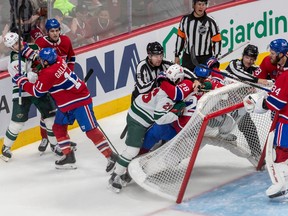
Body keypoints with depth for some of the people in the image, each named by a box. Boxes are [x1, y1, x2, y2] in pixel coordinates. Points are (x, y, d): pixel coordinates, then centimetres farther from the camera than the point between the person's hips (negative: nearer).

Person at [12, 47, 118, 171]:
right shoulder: (58, 60, -1)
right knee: (58, 127, 14)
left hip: (80, 101, -10)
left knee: (91, 130, -11)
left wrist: (21, 81, -1)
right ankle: (69, 157, 21)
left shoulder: (49, 74, -24)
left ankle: (111, 156, -9)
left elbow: (37, 92, -11)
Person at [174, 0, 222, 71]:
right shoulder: (185, 19, 1)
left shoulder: (210, 22, -8)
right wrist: (177, 55, 11)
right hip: (188, 58, 3)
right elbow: (180, 37, 10)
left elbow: (217, 41, -4)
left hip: (205, 60, -3)